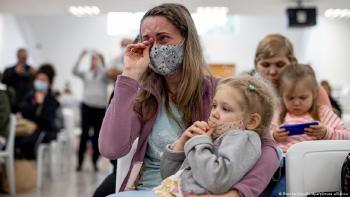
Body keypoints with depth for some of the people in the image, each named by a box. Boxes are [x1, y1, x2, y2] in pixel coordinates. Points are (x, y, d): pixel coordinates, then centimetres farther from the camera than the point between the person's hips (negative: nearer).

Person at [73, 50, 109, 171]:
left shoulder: (105, 74, 8)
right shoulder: (86, 74, 13)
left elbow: (104, 72, -15)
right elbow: (75, 71, -3)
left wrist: (98, 59, -15)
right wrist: (81, 57, -10)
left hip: (100, 106, 0)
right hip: (87, 105, 1)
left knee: (97, 134, 3)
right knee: (85, 133, -4)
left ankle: (95, 162, 11)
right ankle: (80, 161, 0)